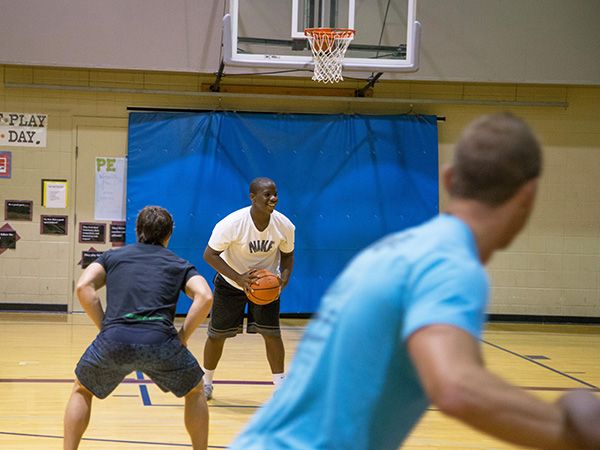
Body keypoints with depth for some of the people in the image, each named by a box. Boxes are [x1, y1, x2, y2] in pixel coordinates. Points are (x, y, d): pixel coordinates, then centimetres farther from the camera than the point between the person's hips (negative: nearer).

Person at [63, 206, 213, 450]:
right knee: (195, 391, 27)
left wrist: (105, 328, 10)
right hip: (160, 342, -1)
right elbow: (204, 297, 2)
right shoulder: (180, 264, 22)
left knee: (82, 391, 29)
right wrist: (182, 337, 8)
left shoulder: (113, 256, 24)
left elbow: (83, 287, 7)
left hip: (113, 341, 1)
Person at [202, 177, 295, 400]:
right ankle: (206, 382, 27)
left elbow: (287, 255, 0)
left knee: (271, 332, -8)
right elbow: (210, 254, -23)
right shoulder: (232, 223, -29)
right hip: (231, 283, -2)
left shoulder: (284, 226, -18)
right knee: (217, 335, 5)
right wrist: (238, 278, -32)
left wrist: (284, 279, -19)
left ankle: (281, 387, 4)